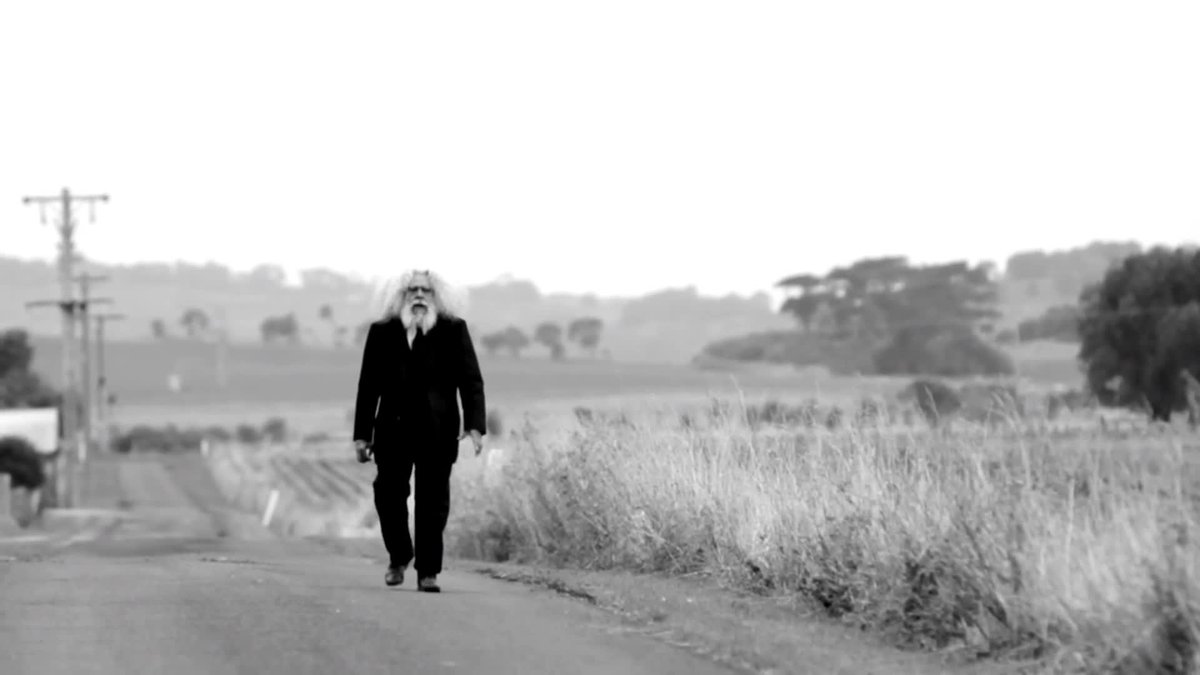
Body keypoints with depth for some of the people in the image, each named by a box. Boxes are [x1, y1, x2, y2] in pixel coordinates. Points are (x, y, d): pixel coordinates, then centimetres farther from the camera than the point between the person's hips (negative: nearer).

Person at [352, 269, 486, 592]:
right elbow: (368, 385, 9)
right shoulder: (382, 332, 8)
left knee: (433, 501, -2)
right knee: (389, 495, -6)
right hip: (393, 429, 1)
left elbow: (471, 380, 1)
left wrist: (475, 425, -11)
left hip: (437, 432, -1)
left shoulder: (453, 330, 5)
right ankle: (399, 557, 18)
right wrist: (362, 434, 5)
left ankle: (428, 571, 5)